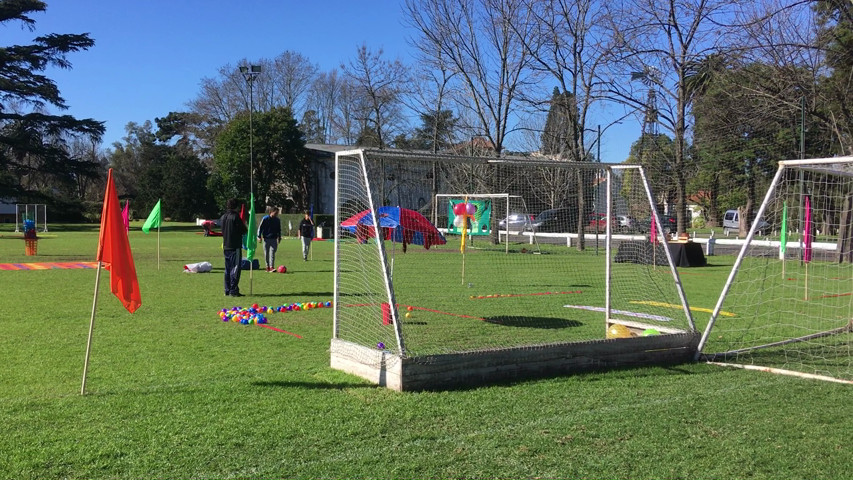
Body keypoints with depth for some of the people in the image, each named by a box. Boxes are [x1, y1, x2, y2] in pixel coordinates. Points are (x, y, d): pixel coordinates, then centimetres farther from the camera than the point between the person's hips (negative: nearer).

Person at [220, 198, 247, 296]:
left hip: (225, 247, 8)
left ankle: (227, 290, 15)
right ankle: (233, 290, -6)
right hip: (235, 247, -8)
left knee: (228, 269, 12)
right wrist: (244, 225, 9)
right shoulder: (235, 217, -13)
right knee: (235, 268, -4)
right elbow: (244, 230, -11)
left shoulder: (223, 217, 10)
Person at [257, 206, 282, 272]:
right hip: (266, 239, -1)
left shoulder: (278, 220, 8)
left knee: (272, 252, -11)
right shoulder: (265, 219, -4)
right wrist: (259, 236, -5)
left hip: (274, 239, 1)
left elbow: (279, 229, 21)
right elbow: (260, 227, 0)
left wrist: (279, 237, 21)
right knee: (266, 253, 5)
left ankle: (271, 267, -17)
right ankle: (267, 266, 17)